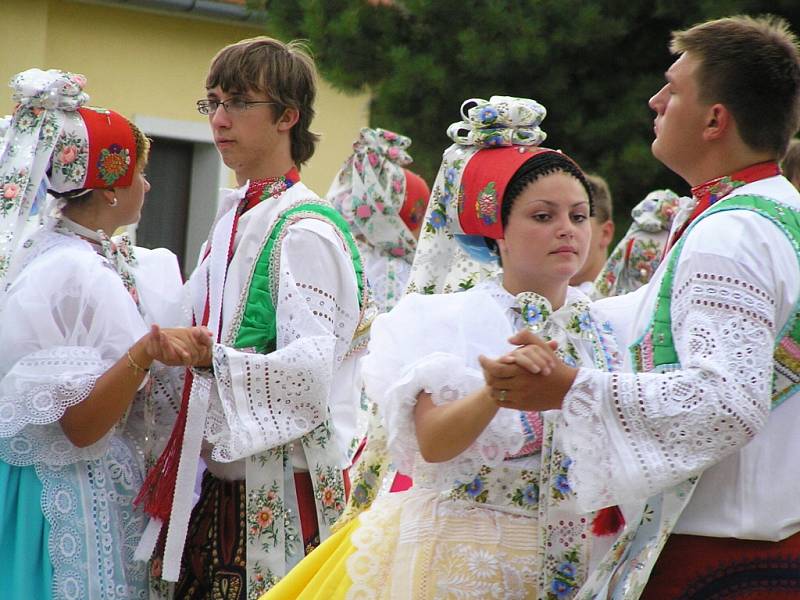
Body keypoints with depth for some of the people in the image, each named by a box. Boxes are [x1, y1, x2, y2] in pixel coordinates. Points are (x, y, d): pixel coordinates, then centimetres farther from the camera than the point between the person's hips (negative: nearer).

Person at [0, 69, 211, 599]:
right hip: (73, 502, -9)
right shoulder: (69, 271, -18)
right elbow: (79, 427, -22)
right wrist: (145, 353, -32)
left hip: (107, 491, 9)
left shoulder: (107, 258, 9)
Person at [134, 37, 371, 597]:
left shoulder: (305, 231, -12)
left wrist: (208, 357, -33)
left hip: (279, 485, -8)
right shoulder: (235, 219, 15)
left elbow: (312, 364, -24)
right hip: (218, 482, 8)